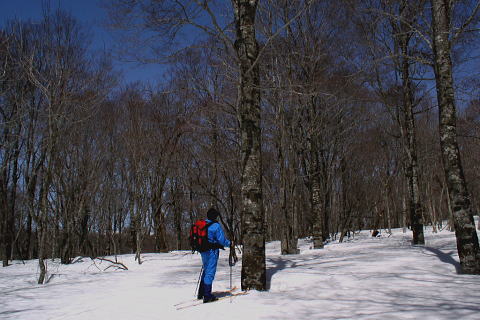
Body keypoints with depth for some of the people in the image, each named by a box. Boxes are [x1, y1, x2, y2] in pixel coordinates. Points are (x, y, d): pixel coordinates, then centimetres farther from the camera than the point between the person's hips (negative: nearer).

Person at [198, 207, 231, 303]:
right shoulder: (216, 225, -14)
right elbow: (222, 239, -15)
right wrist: (229, 243, 3)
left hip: (203, 251, 7)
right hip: (212, 252, -7)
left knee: (206, 270, 20)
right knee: (210, 272, -3)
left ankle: (201, 293, 25)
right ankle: (207, 296, -1)